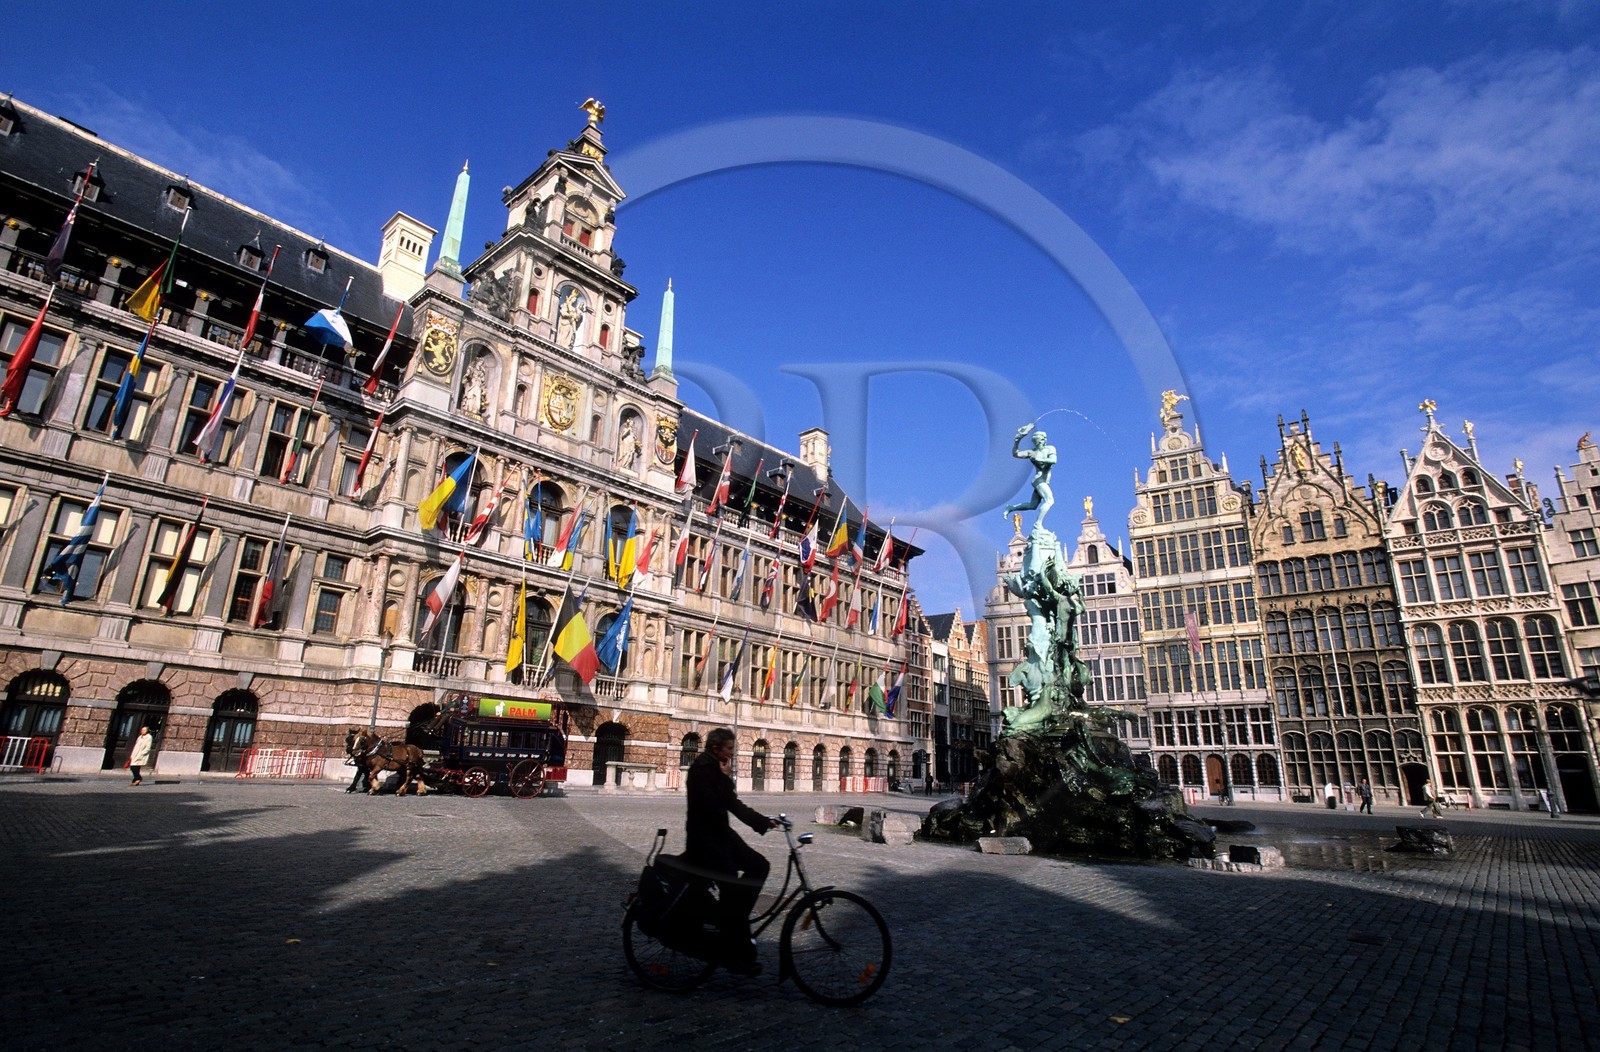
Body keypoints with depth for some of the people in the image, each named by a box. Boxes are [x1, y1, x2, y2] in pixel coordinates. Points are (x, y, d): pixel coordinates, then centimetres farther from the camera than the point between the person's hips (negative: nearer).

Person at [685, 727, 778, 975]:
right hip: (702, 837, -9)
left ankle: (733, 919, 11)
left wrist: (765, 822, 4)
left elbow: (734, 805, 11)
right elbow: (712, 804, -25)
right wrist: (725, 778, -16)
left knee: (759, 865, -1)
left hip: (720, 833, 9)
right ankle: (737, 956, -9)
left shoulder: (716, 768, 11)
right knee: (732, 885, -17)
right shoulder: (701, 768, -16)